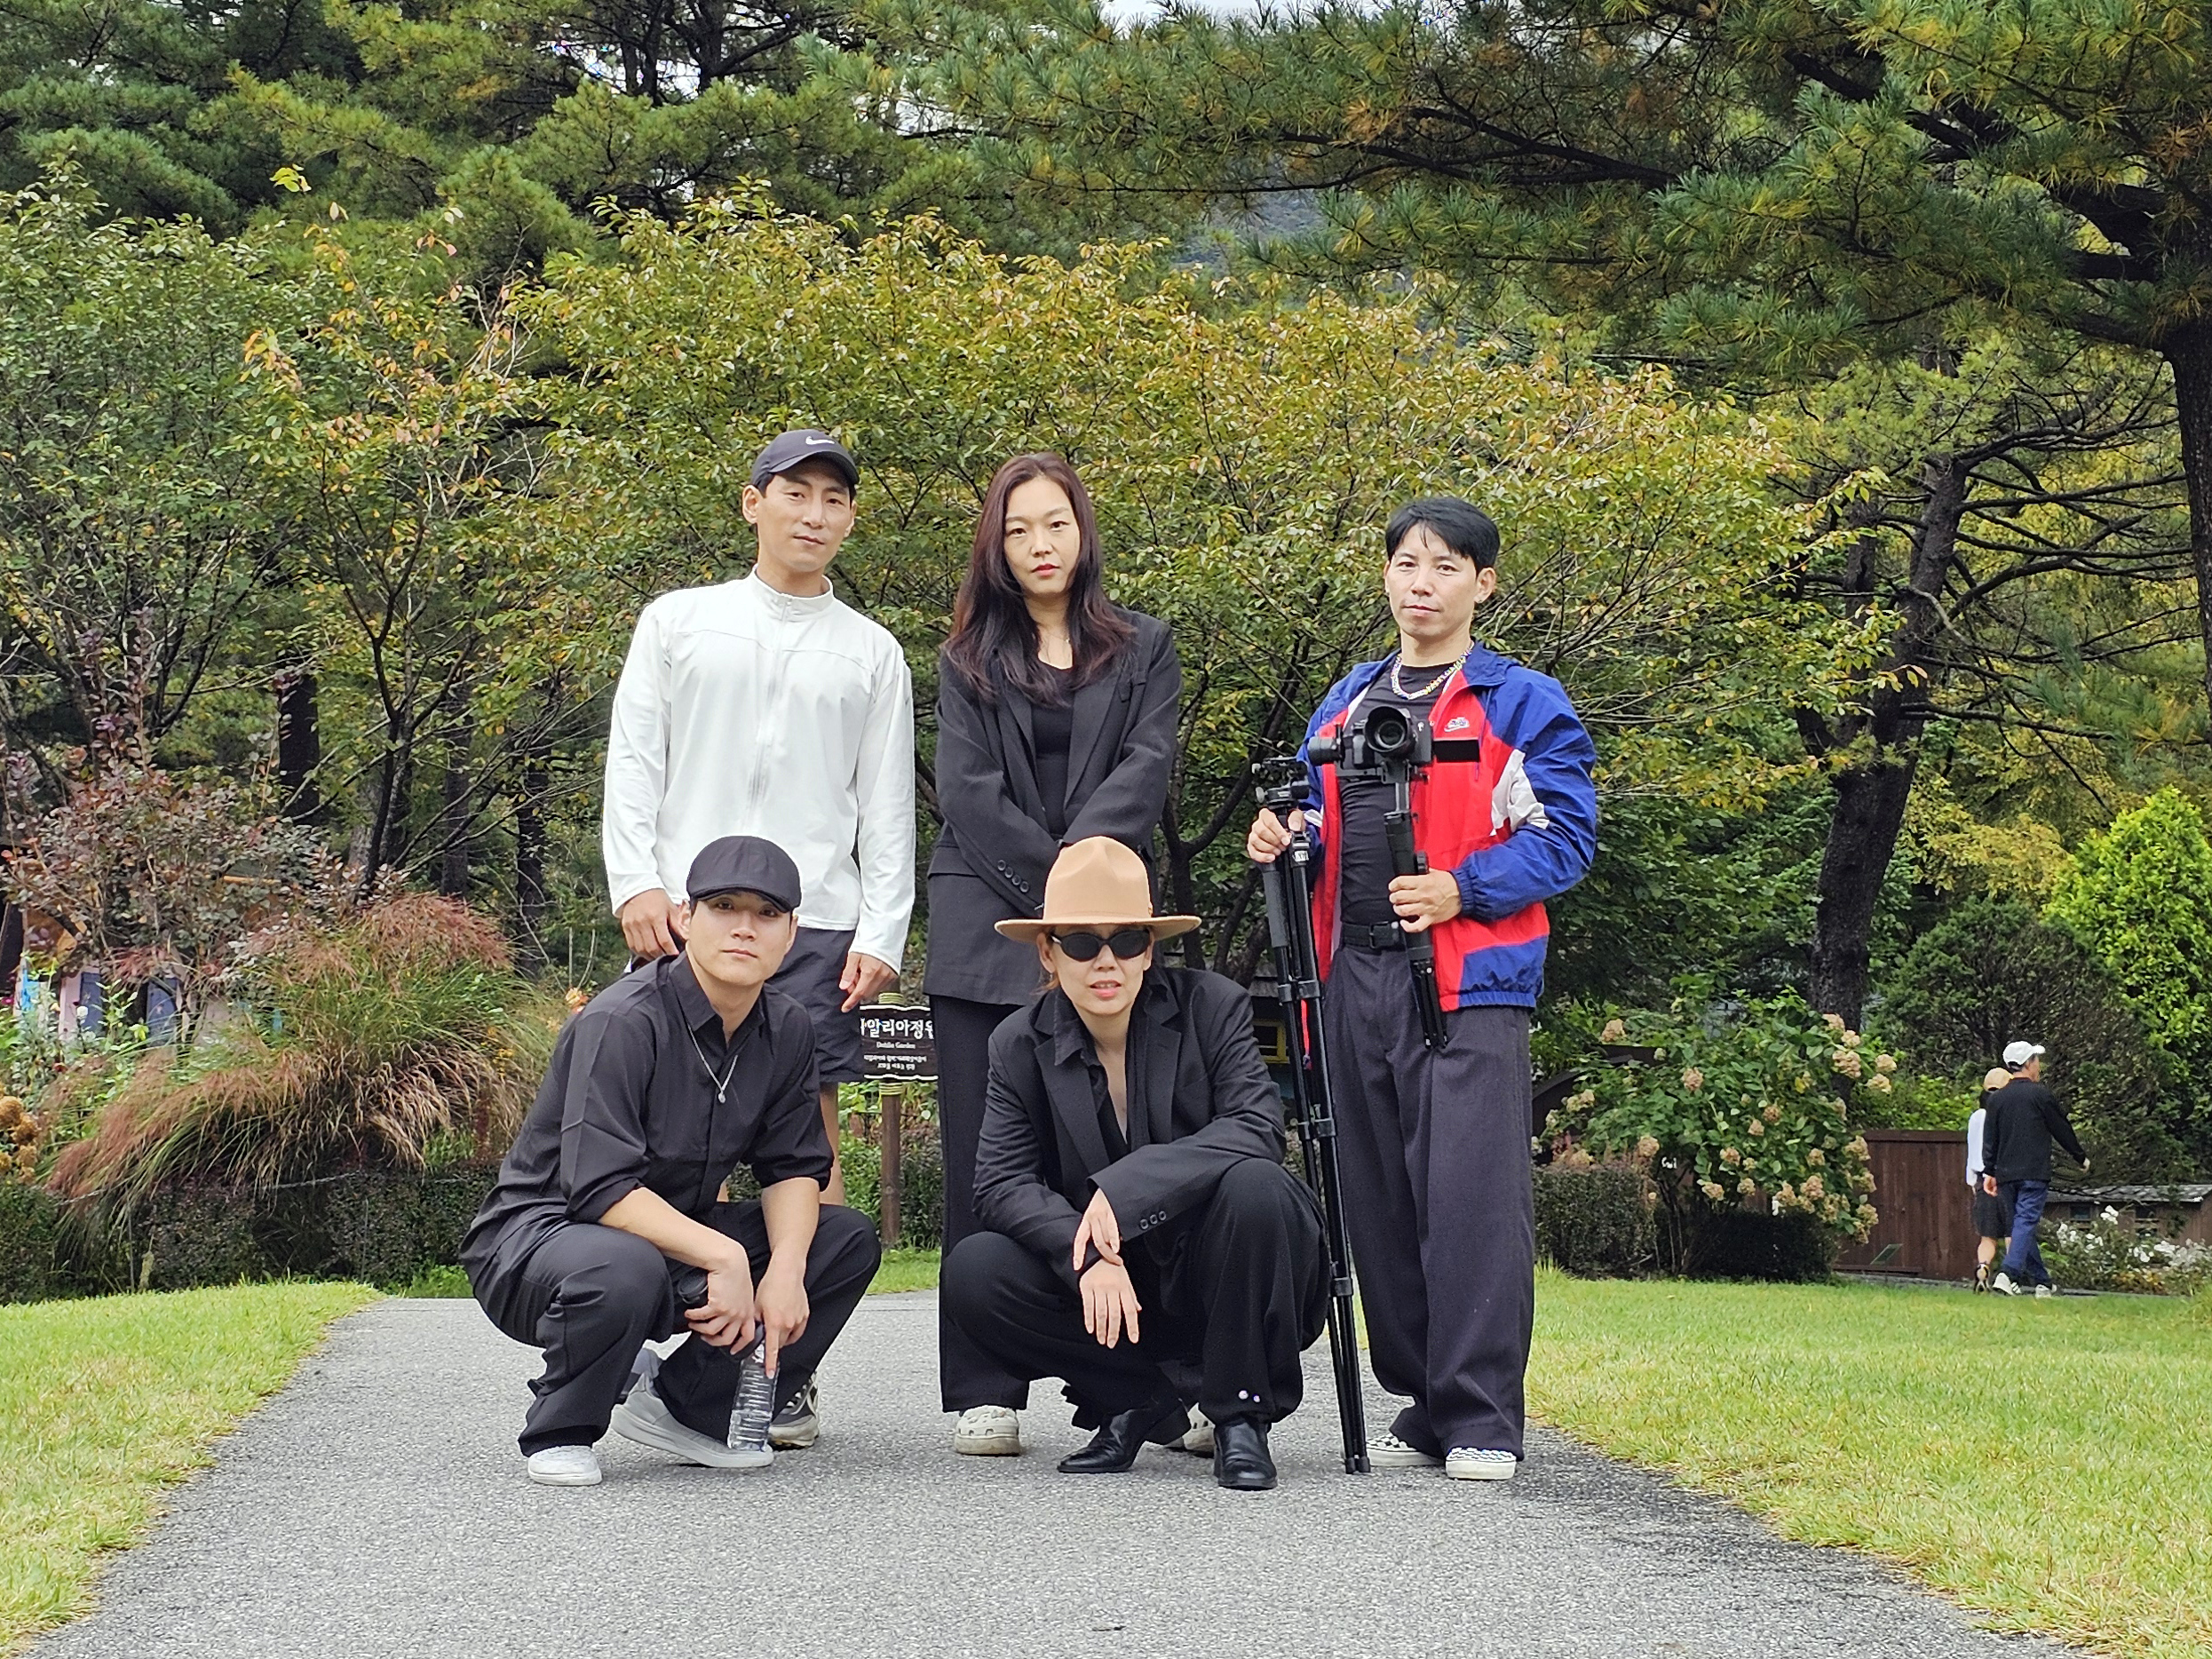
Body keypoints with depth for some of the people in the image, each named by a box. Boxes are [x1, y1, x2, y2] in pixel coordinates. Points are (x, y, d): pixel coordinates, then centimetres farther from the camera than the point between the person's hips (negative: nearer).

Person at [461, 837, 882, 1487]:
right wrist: (723, 1256, -35)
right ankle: (560, 1432, -10)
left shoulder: (785, 1030, 0)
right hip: (537, 1234, -7)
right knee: (623, 1269, -41)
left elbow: (795, 1166, 2)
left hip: (678, 1238, 7)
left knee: (848, 1239, -7)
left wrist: (787, 1268, -18)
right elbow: (600, 1189, -30)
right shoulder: (622, 1022, -23)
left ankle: (690, 1408, 2)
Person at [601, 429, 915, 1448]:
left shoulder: (870, 653, 15)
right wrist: (636, 883, -5)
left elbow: (888, 809, 10)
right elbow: (632, 761, 9)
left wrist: (881, 933, -1)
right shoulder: (678, 622, 14)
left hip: (817, 923, 0)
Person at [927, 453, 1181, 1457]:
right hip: (986, 930, 1)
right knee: (984, 1166, -3)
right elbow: (966, 791, 2)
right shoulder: (969, 660, 15)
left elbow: (1146, 771, 0)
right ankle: (983, 1395, -2)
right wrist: (1050, 880, -9)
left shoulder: (1142, 649, 14)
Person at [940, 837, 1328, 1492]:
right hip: (1109, 1288, 2)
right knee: (972, 1273, -22)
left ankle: (1240, 1417, -13)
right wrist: (1087, 1255, -29)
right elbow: (1001, 1183, -10)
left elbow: (1259, 1126, -22)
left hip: (1219, 1280, -2)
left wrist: (1124, 1189, -32)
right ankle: (1143, 1397, -1)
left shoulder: (1211, 1006, -8)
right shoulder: (1020, 1045, -1)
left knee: (1253, 1185, -33)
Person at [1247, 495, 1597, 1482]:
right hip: (1355, 976, 6)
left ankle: (1482, 1419, -7)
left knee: (1470, 1196, -11)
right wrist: (1282, 837, 3)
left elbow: (1566, 837, -4)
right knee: (1378, 1202, 7)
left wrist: (1460, 890, -17)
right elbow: (1321, 824, 27)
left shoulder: (1523, 705, 3)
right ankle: (1421, 1403, 17)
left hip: (1469, 981, -6)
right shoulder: (1344, 704, 21)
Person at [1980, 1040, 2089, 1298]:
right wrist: (2082, 1158, 16)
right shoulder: (2040, 1095, -4)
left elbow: (1990, 1140, 9)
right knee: (2026, 1222, -11)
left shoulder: (1997, 1099, 10)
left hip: (2006, 1174, 5)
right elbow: (2063, 1130, 4)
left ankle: (2042, 1282, 19)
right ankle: (2007, 1274, -28)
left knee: (2020, 1224, 13)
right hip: (2034, 1173, -5)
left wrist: (1989, 1172, 13)